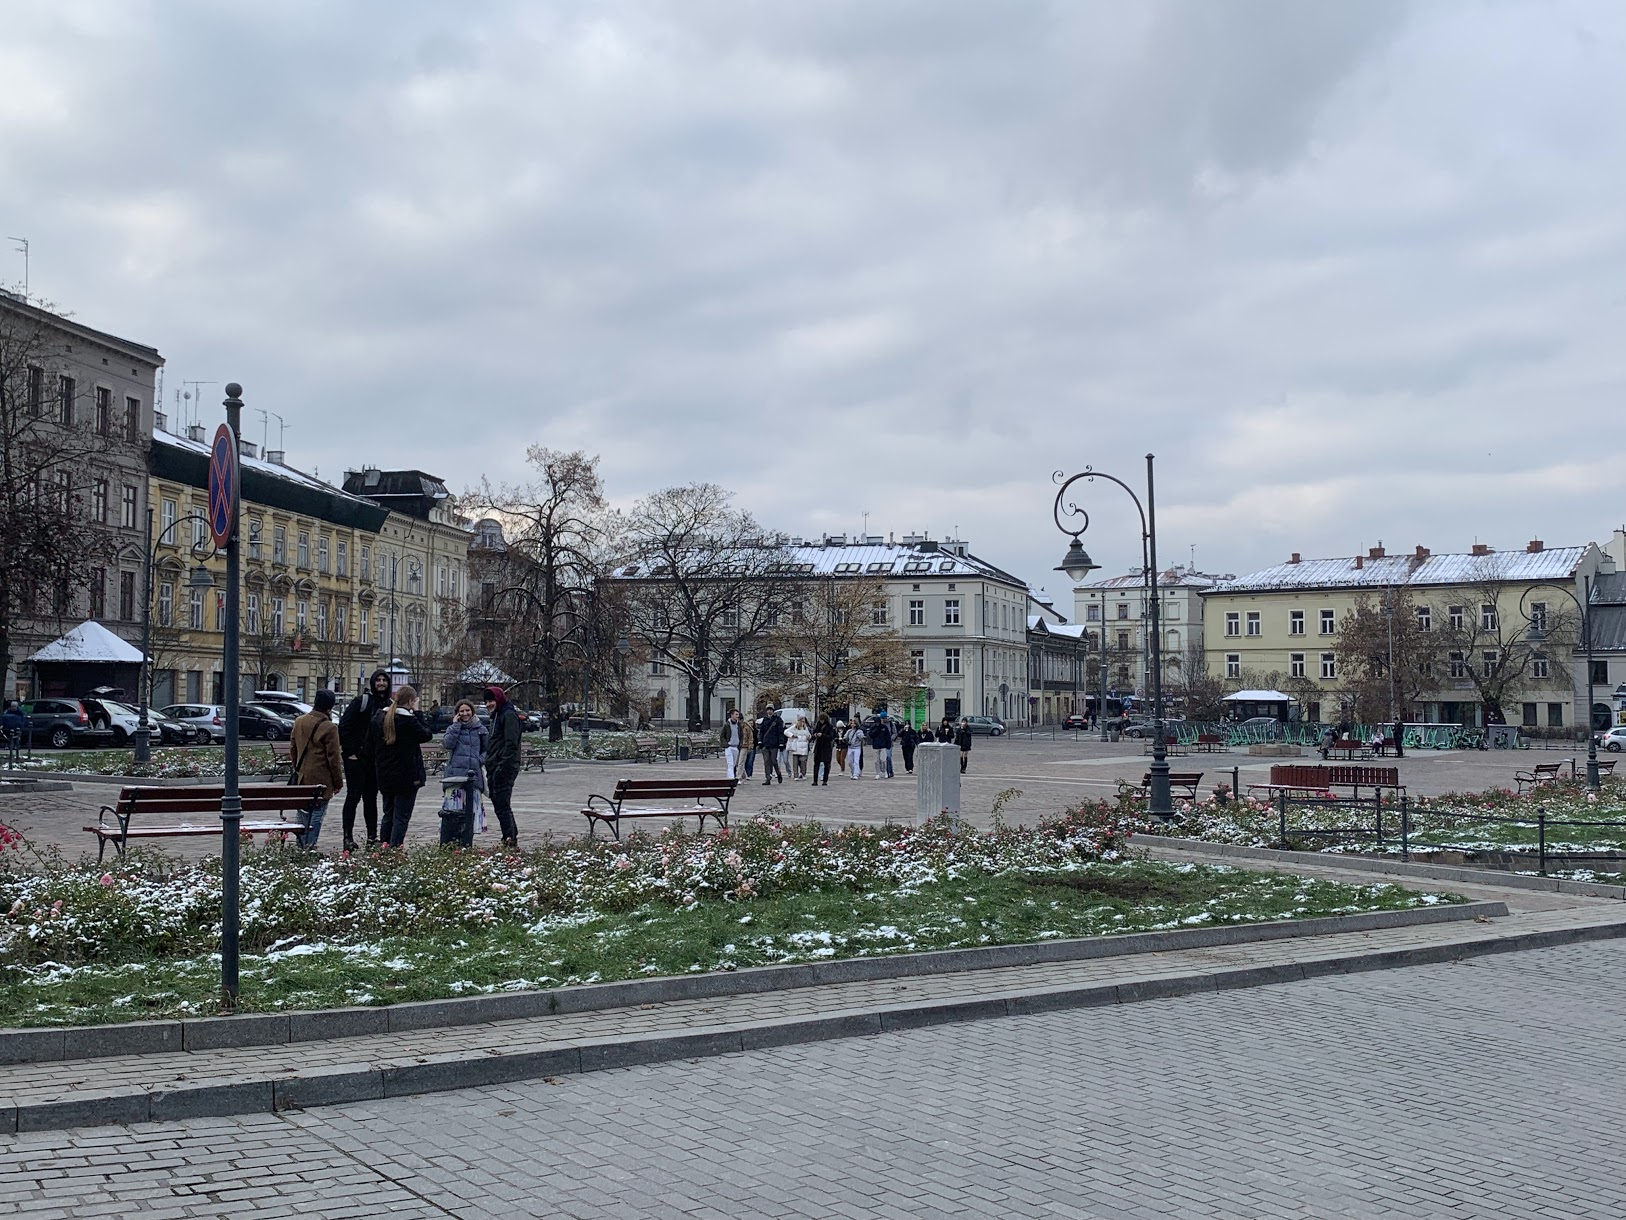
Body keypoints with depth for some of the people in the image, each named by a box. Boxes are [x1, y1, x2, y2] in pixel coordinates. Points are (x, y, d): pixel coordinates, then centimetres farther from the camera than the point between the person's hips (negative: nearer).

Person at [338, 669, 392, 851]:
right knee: (354, 796, -6)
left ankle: (372, 837, 16)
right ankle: (348, 838, -3)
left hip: (376, 760, 5)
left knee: (371, 797, 11)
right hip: (356, 758, -5)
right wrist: (349, 751, -12)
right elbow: (344, 726, -9)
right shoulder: (362, 701, -7)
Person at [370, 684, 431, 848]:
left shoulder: (379, 717, 4)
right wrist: (417, 712, -2)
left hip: (385, 776, 7)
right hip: (407, 776, -7)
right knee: (401, 816, -1)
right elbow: (426, 735, -3)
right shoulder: (409, 720, -17)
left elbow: (369, 741, 11)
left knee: (388, 815, 17)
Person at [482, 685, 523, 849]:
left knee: (502, 805, -12)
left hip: (504, 768, -10)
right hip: (494, 769, 10)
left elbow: (511, 744, -19)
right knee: (500, 806, 13)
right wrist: (489, 767, 20)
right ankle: (512, 840, 18)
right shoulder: (496, 716, 22)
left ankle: (510, 840, -14)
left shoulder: (509, 715, -10)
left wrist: (502, 767, -25)